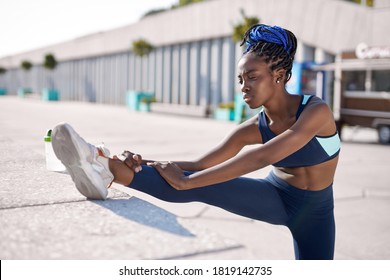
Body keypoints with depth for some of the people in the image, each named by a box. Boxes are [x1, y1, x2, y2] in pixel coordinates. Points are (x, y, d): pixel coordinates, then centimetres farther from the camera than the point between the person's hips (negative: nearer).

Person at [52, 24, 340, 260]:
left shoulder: (316, 111, -28)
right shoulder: (253, 128, -11)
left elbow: (261, 158, -42)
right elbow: (200, 165, -16)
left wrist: (186, 182, -46)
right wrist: (145, 162, -36)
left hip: (314, 210, 2)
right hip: (276, 196, -1)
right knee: (202, 184, -24)